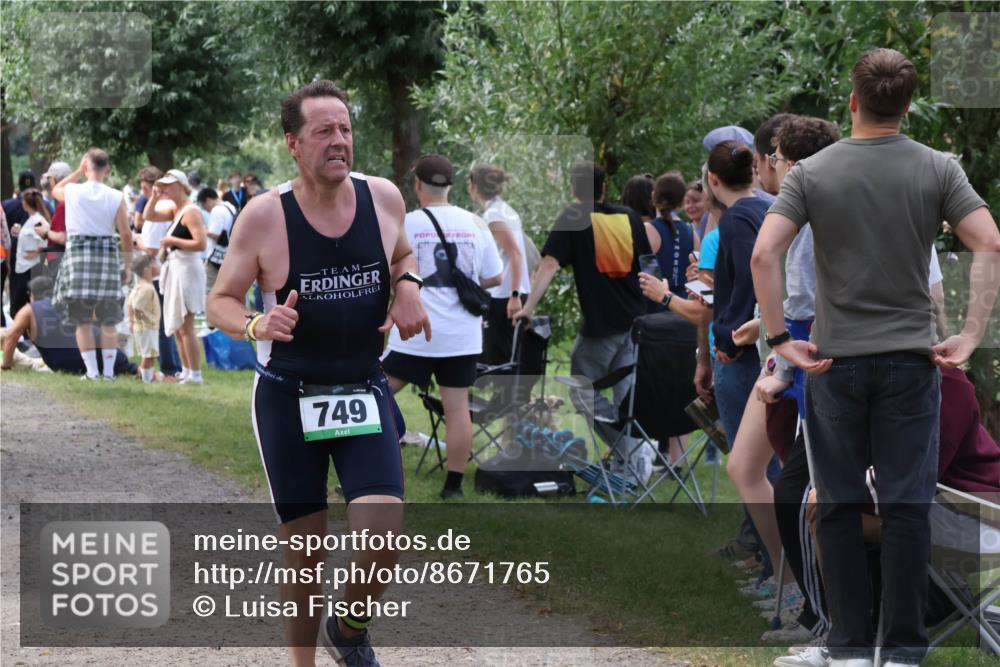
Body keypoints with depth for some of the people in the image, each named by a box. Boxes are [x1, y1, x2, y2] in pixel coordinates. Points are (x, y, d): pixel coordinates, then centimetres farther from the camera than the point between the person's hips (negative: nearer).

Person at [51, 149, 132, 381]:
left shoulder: (72, 191, -3)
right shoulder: (116, 197, -3)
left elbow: (55, 190, 22)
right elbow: (126, 235, -2)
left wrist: (79, 171, 18)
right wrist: (128, 266, 7)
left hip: (77, 254, -1)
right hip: (107, 255, 1)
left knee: (82, 320, 4)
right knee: (108, 321, 8)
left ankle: (92, 372, 0)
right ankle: (109, 371, 6)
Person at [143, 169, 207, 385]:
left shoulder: (191, 211, -15)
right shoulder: (174, 209, 12)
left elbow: (200, 244, -23)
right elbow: (149, 216, 21)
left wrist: (172, 241, -16)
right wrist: (155, 197, 7)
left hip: (187, 270, -10)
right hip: (175, 269, 10)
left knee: (185, 327, -10)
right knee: (177, 328, 15)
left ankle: (195, 375, -7)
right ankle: (186, 371, 22)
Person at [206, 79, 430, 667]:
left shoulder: (384, 197, -4)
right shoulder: (265, 215, -13)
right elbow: (221, 301, -3)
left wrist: (408, 286, -4)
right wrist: (255, 325, -25)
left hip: (365, 390, 2)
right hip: (288, 396, -2)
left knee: (384, 535, -15)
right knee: (306, 551, 3)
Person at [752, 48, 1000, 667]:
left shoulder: (813, 172, -3)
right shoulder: (937, 168, -3)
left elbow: (765, 254, -14)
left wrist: (780, 339, -7)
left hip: (835, 361, 0)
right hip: (911, 359, 0)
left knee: (841, 505, 7)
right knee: (907, 506, 2)